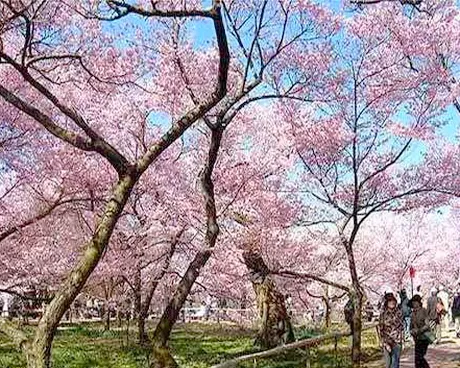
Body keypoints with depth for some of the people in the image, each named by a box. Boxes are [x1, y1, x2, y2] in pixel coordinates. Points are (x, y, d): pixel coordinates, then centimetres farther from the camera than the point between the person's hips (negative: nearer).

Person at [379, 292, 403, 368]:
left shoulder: (399, 312, 1)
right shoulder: (383, 313, -2)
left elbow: (400, 327, 7)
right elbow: (380, 329, 0)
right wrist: (385, 343, -6)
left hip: (397, 340, 0)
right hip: (386, 341, 0)